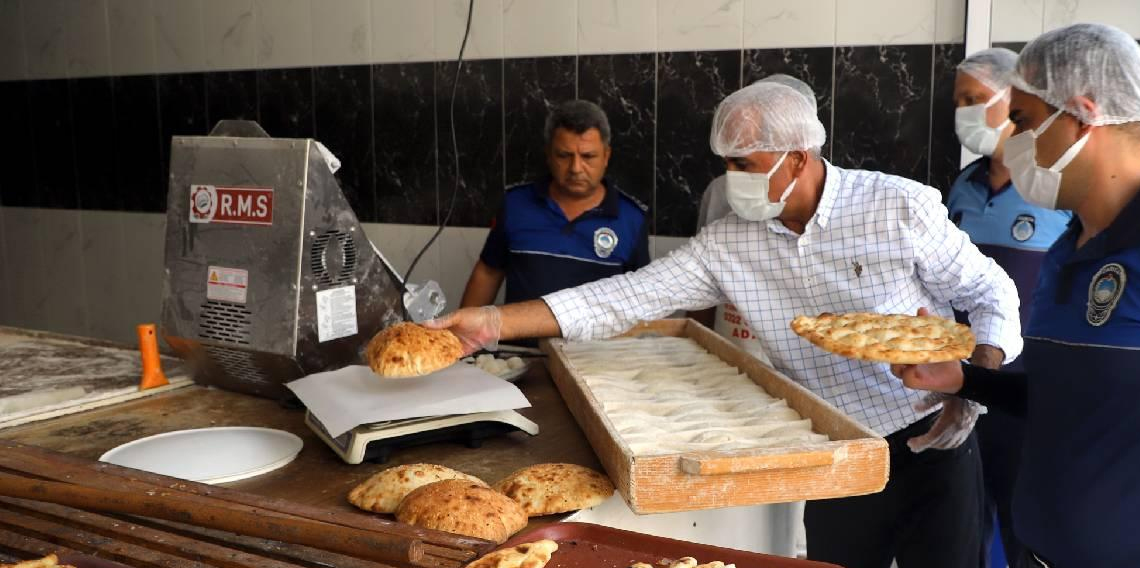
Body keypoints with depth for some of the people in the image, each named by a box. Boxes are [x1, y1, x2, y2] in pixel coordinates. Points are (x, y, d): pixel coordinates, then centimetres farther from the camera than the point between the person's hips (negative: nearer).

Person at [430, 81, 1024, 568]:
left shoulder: (900, 207, -14)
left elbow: (990, 293, -4)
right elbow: (627, 297, -10)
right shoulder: (726, 244, -6)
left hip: (934, 447, -2)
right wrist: (495, 321, -18)